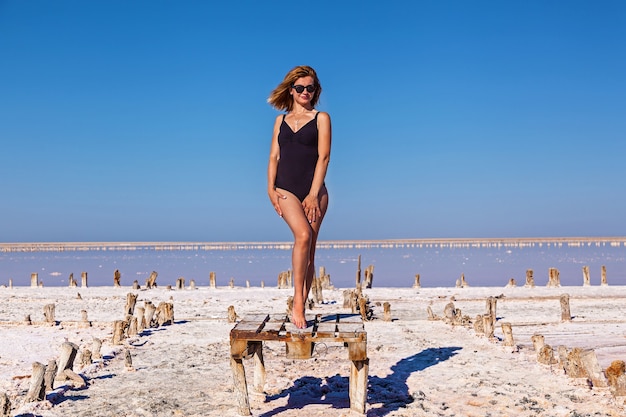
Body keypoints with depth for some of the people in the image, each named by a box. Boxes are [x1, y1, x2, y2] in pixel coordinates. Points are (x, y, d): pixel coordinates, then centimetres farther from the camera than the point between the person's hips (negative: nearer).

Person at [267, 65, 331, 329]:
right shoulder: (281, 120, 16)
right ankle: (297, 303, -19)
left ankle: (300, 307, 8)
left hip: (314, 191, 0)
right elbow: (274, 156, 11)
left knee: (309, 249, 0)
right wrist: (270, 189, -4)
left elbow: (323, 156, -2)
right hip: (286, 190, 0)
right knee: (303, 235, -24)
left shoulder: (321, 118, 7)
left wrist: (313, 194, -11)